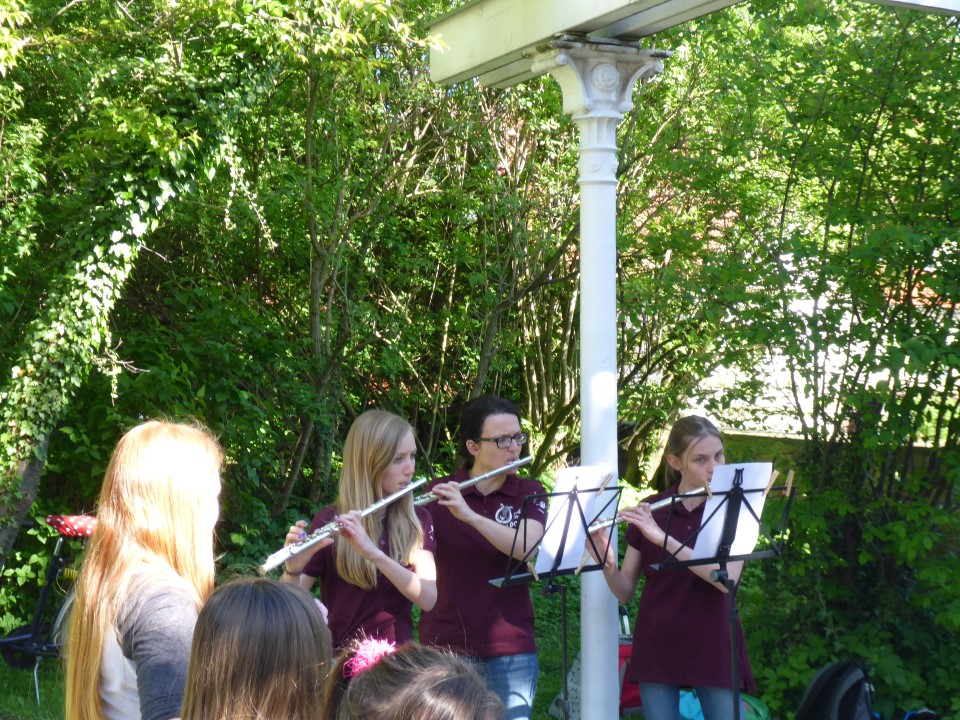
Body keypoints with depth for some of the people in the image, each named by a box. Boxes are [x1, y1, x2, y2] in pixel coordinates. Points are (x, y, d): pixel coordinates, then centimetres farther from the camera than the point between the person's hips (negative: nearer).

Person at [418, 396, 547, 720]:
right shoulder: (436, 495, 0)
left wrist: (469, 514, -27)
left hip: (511, 648, 1)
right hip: (445, 646, -1)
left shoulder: (529, 493, 4)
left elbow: (527, 548, -15)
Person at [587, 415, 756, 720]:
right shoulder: (647, 511, 4)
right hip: (657, 650, 2)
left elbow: (727, 578, -19)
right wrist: (605, 561, -16)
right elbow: (625, 592, 6)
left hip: (713, 652, -1)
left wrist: (662, 537, -25)